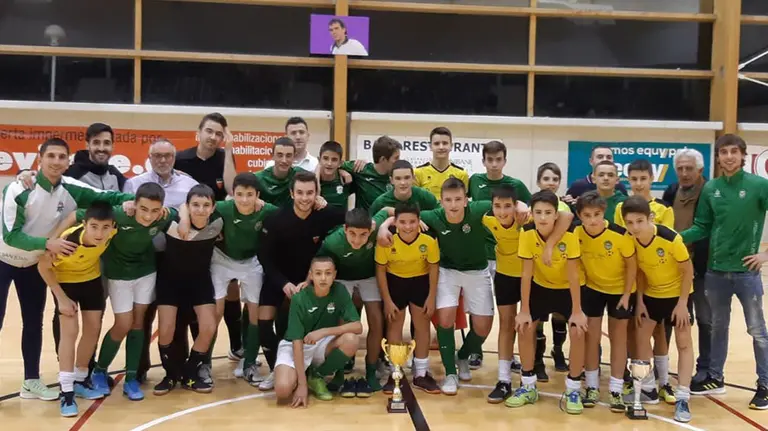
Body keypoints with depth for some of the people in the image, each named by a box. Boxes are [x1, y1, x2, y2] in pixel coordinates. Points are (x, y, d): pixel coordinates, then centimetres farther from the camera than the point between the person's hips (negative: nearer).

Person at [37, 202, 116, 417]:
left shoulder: (113, 231, -31)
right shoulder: (68, 240, -40)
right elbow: (43, 267, -24)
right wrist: (62, 297, -21)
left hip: (92, 277, 4)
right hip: (65, 279, -4)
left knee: (93, 329, 7)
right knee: (70, 331, -13)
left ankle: (79, 380, 26)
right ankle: (66, 392, -7)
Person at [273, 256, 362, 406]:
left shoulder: (339, 291, -14)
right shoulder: (299, 298, -23)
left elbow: (357, 327, -19)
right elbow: (297, 342, -23)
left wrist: (324, 331, -30)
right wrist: (302, 384, -27)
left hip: (323, 345, 3)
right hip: (294, 346, -3)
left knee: (351, 339, -28)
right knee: (283, 389, -30)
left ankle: (316, 377, -3)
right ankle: (304, 377, 8)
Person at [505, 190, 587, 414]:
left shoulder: (569, 234, -29)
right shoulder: (527, 233, -23)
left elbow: (573, 275, -23)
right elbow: (526, 273, -18)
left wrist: (577, 311, -21)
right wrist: (524, 310, -17)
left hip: (569, 288, -2)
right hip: (541, 286, 2)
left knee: (577, 332, -16)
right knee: (524, 328, -8)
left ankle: (573, 389, 3)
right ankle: (528, 386, 9)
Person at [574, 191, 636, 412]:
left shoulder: (620, 234, -29)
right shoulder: (577, 234, -21)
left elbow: (632, 265, -15)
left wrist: (626, 294, -12)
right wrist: (577, 293, -5)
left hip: (620, 289, -2)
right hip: (592, 287, 2)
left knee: (618, 336, 5)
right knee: (591, 335, 3)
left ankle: (616, 390, 14)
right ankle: (592, 387, 16)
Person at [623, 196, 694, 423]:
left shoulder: (671, 239, -32)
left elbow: (688, 270, -19)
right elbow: (638, 270, -2)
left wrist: (682, 303, -18)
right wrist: (639, 300, -4)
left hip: (678, 293, -4)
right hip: (651, 293, 4)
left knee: (684, 342, -3)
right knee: (642, 337, 4)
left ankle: (682, 398, 2)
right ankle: (647, 388, 21)